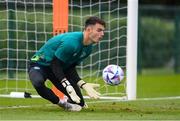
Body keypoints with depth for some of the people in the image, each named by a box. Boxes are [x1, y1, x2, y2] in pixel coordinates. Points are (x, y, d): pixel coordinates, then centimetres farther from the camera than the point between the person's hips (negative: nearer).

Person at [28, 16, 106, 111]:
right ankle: (61, 103, -20)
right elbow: (55, 64, -30)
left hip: (60, 68, 8)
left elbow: (70, 68, -4)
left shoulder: (88, 48, -6)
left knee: (80, 104, -2)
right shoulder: (71, 42, -33)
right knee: (38, 83, -44)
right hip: (40, 64, -8)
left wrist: (84, 85, -19)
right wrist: (68, 87, -38)